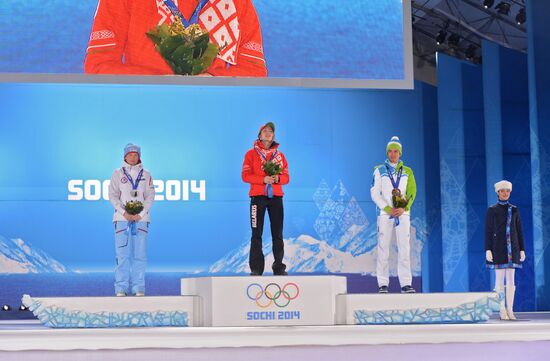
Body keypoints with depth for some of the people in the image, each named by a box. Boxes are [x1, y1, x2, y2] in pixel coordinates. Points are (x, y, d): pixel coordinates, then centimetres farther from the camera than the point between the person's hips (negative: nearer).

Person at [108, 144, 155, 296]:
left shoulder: (146, 175, 10)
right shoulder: (117, 173, 7)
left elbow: (150, 196, 5)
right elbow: (113, 195, 2)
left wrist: (140, 214, -9)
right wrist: (124, 212, -11)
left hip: (140, 218, 1)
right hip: (122, 218, -1)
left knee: (140, 253, -2)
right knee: (122, 253, -5)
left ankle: (138, 288, 2)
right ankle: (121, 288, -2)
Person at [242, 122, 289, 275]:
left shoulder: (279, 155, 14)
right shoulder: (251, 154, 6)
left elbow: (286, 177, 11)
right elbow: (245, 176, -2)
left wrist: (278, 178, -12)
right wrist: (263, 179, -16)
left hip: (276, 197, 2)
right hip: (258, 196, -2)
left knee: (278, 234, 1)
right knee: (257, 233, -5)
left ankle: (279, 266, 6)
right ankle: (256, 268, -5)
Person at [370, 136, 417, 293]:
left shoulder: (407, 172, 13)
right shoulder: (379, 170, 8)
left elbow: (412, 192, 5)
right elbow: (375, 193, 1)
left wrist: (404, 208, -12)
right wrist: (388, 209, -11)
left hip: (403, 214, 1)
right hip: (385, 214, -1)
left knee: (404, 249, -4)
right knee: (383, 249, -4)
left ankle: (406, 284, -4)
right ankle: (383, 284, -1)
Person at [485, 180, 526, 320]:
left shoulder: (514, 210, 10)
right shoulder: (491, 210, 1)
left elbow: (519, 231, 10)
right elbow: (488, 231, -2)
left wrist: (522, 250, 4)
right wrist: (488, 250, -11)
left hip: (512, 248, 3)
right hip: (498, 248, -3)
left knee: (511, 280, 1)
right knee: (500, 279, -4)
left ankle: (510, 310, 4)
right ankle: (502, 310, 1)